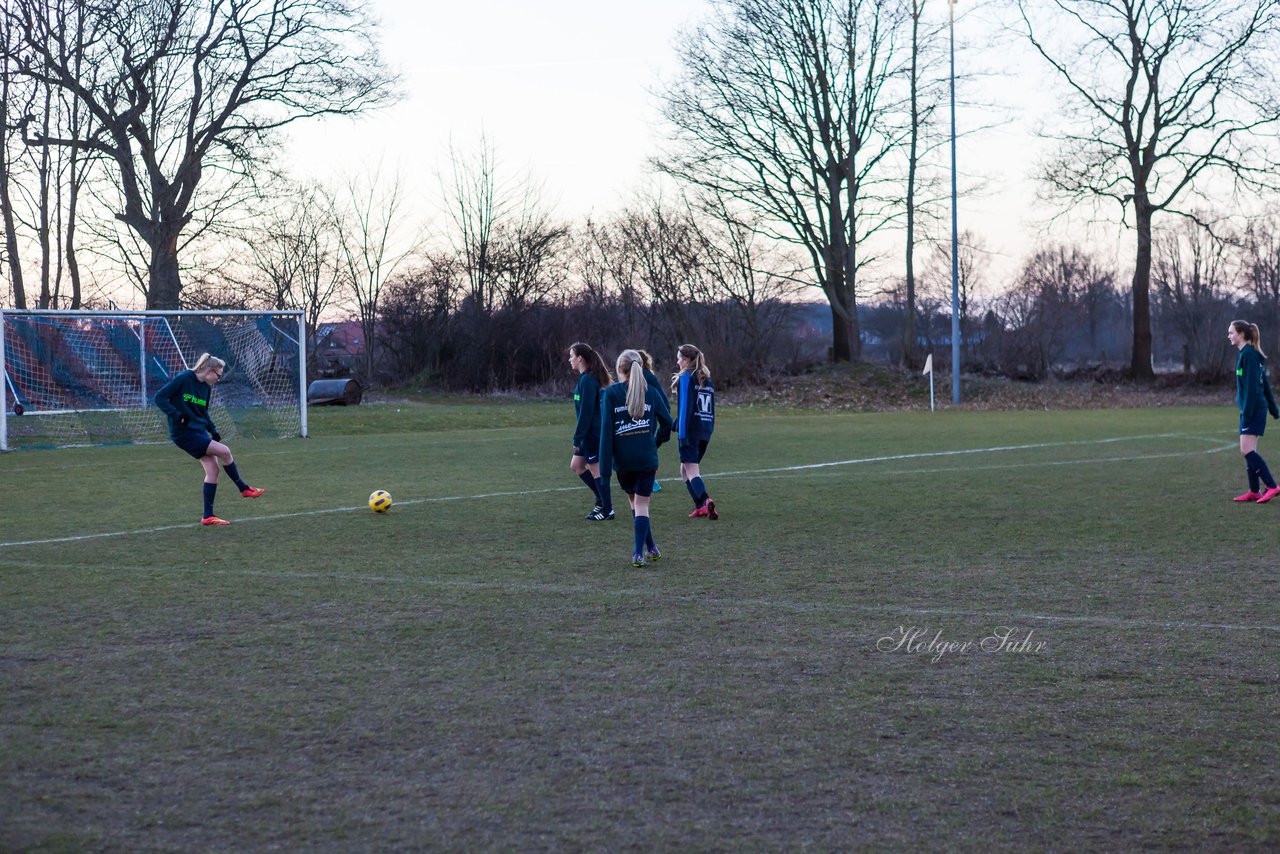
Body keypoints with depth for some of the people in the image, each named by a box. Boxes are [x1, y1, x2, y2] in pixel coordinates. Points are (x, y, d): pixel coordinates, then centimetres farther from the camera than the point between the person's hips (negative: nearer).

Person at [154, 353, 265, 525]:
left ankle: (208, 516, 7)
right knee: (224, 452, -14)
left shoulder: (206, 387, 8)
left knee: (213, 469, 1)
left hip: (200, 431, 8)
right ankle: (244, 489, 7)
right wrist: (177, 415, -24)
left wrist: (213, 431, 6)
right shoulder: (183, 379, -14)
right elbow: (160, 397, -15)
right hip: (183, 433, -8)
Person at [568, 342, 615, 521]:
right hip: (592, 433, 10)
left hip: (593, 432, -10)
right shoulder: (591, 378, 12)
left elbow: (585, 412, -21)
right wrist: (579, 437, 20)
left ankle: (607, 511, 6)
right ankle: (602, 499, 21)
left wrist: (578, 437, -17)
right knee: (576, 465, 16)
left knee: (596, 470, -2)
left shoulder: (587, 380, -18)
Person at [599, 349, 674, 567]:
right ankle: (639, 553, -5)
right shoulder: (651, 392, 2)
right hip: (647, 459, 0)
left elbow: (606, 430, -8)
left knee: (634, 502, 18)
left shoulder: (611, 393, -3)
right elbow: (667, 422, 8)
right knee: (642, 505, 5)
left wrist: (605, 467, -8)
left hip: (622, 461, 0)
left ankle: (650, 548, 25)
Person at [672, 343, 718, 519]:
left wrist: (682, 433, -17)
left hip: (690, 431, -7)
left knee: (691, 470, -9)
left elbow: (685, 406, -14)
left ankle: (705, 502, -29)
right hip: (706, 430, 7)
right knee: (685, 469, 16)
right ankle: (701, 506, 7)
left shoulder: (686, 378, -7)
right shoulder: (707, 379, 15)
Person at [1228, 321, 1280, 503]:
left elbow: (1251, 386, -19)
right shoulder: (1252, 354, 16)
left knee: (1246, 450, -13)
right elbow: (1265, 384, 21)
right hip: (1255, 409, 10)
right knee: (1249, 451, 10)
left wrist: (1247, 412, -20)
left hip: (1253, 408, -10)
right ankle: (1254, 491, 13)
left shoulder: (1248, 354, -14)